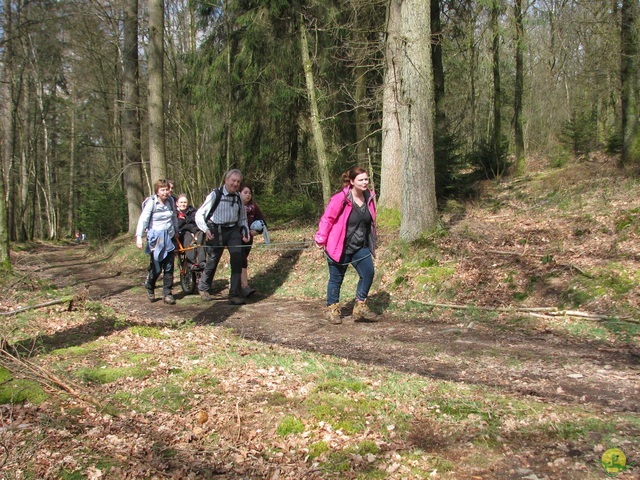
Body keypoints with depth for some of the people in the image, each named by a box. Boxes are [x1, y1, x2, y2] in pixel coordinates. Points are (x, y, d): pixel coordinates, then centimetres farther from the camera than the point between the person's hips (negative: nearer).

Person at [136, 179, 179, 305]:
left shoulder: (170, 201, 4)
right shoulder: (151, 202, -9)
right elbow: (143, 219, -13)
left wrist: (176, 232, 20)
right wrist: (139, 236, -22)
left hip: (169, 237, 4)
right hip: (156, 238, -4)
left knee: (169, 267, 2)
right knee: (156, 268, -3)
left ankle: (167, 293, 10)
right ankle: (149, 288, 24)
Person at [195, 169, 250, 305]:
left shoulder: (238, 198, 7)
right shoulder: (215, 195, -9)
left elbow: (243, 218, 18)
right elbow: (199, 214, -6)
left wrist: (245, 232, 2)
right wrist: (206, 229, -19)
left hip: (233, 231, 4)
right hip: (216, 231, -3)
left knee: (237, 260, -12)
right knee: (212, 261, 8)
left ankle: (235, 295, -7)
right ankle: (203, 288, 36)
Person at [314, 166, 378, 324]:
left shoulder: (369, 197, 0)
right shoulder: (340, 199, -19)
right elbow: (327, 219, -13)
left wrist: (372, 242, 18)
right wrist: (321, 239, -11)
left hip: (361, 247, 5)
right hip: (339, 248, -5)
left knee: (368, 273, -8)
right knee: (336, 278, 7)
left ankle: (360, 307, 7)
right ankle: (332, 309, 25)